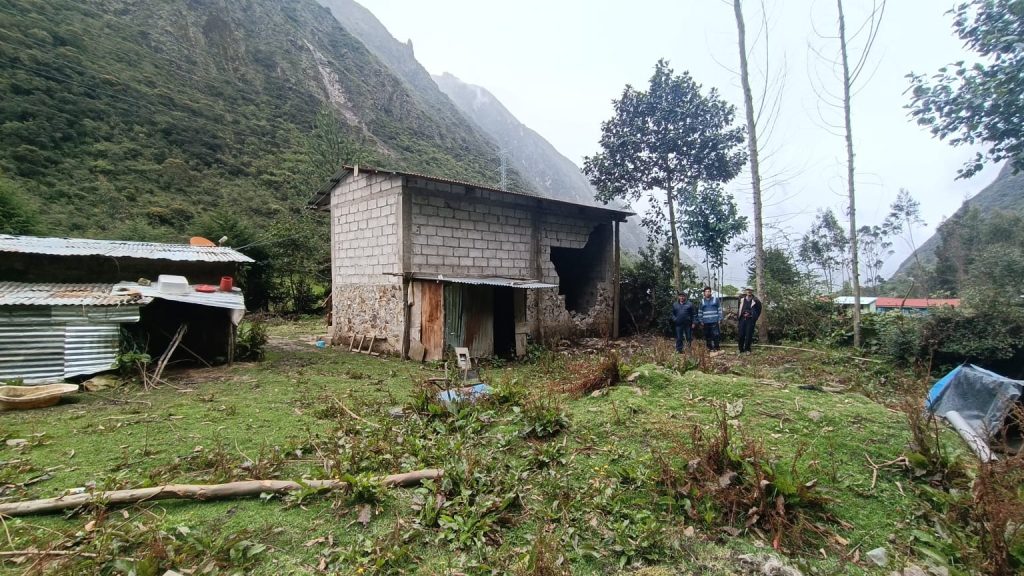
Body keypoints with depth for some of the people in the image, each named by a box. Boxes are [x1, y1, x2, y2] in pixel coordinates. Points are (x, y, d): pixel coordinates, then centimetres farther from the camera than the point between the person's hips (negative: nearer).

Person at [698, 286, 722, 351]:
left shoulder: (716, 300, 6)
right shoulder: (702, 301, 12)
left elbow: (720, 310, 4)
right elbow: (700, 312, 15)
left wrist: (719, 319, -3)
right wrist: (701, 321, 8)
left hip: (714, 321, -2)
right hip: (706, 322, 3)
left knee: (716, 335, -8)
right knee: (707, 336, 6)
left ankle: (716, 347, 1)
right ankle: (709, 348, 14)